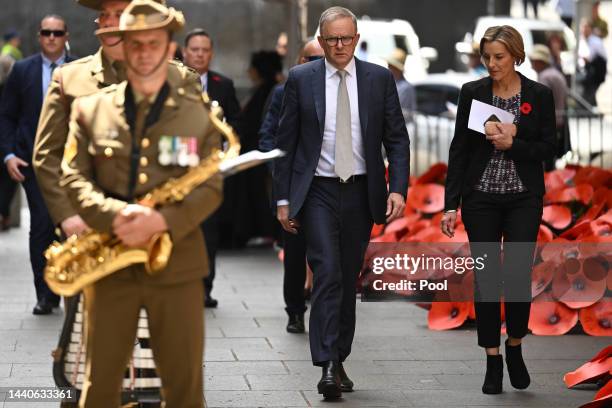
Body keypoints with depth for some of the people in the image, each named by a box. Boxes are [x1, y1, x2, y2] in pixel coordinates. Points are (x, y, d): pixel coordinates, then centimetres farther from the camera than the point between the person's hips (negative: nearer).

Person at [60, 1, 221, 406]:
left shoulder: (199, 113, 4)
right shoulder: (90, 109, 7)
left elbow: (211, 188, -2)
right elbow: (74, 178, 0)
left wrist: (161, 220, -19)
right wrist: (116, 216, -19)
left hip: (177, 262, 0)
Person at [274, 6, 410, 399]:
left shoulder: (380, 79, 3)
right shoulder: (301, 79, 0)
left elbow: (397, 139, 4)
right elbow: (286, 142, 3)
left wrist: (398, 188, -9)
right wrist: (283, 199, -1)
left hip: (360, 192, 2)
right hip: (317, 192, -2)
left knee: (348, 279, 10)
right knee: (327, 274, -14)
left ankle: (339, 361, 21)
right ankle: (328, 366, -17)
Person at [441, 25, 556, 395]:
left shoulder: (540, 95, -2)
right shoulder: (472, 92, 0)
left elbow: (548, 149, -1)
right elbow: (459, 149, -1)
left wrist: (511, 144, -18)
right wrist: (451, 204, -6)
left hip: (524, 198, -1)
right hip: (481, 197, 1)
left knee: (518, 276, -8)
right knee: (486, 277, 2)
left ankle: (515, 348, 17)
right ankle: (493, 361, 12)